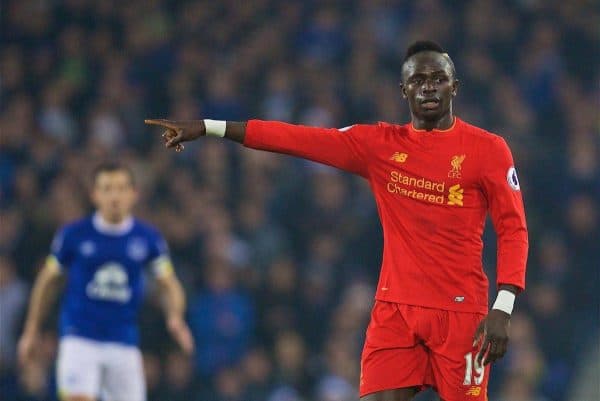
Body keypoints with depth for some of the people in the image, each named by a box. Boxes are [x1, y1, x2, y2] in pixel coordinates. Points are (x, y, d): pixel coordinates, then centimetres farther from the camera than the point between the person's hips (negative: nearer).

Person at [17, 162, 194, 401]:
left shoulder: (148, 238, 2)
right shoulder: (73, 235, -2)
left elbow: (169, 284, 6)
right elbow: (48, 280, 10)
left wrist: (175, 317, -15)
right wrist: (31, 332, 12)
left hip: (124, 343, 2)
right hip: (80, 339, -2)